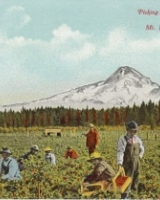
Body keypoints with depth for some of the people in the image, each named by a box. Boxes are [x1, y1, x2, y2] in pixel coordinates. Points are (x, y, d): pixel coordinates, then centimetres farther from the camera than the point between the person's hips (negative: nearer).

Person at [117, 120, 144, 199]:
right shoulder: (123, 139, -12)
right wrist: (120, 164, -33)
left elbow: (142, 149, 24)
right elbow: (120, 152, -21)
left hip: (136, 163, 6)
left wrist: (139, 156, 6)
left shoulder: (137, 139, 7)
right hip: (127, 164, -6)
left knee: (135, 180, 17)